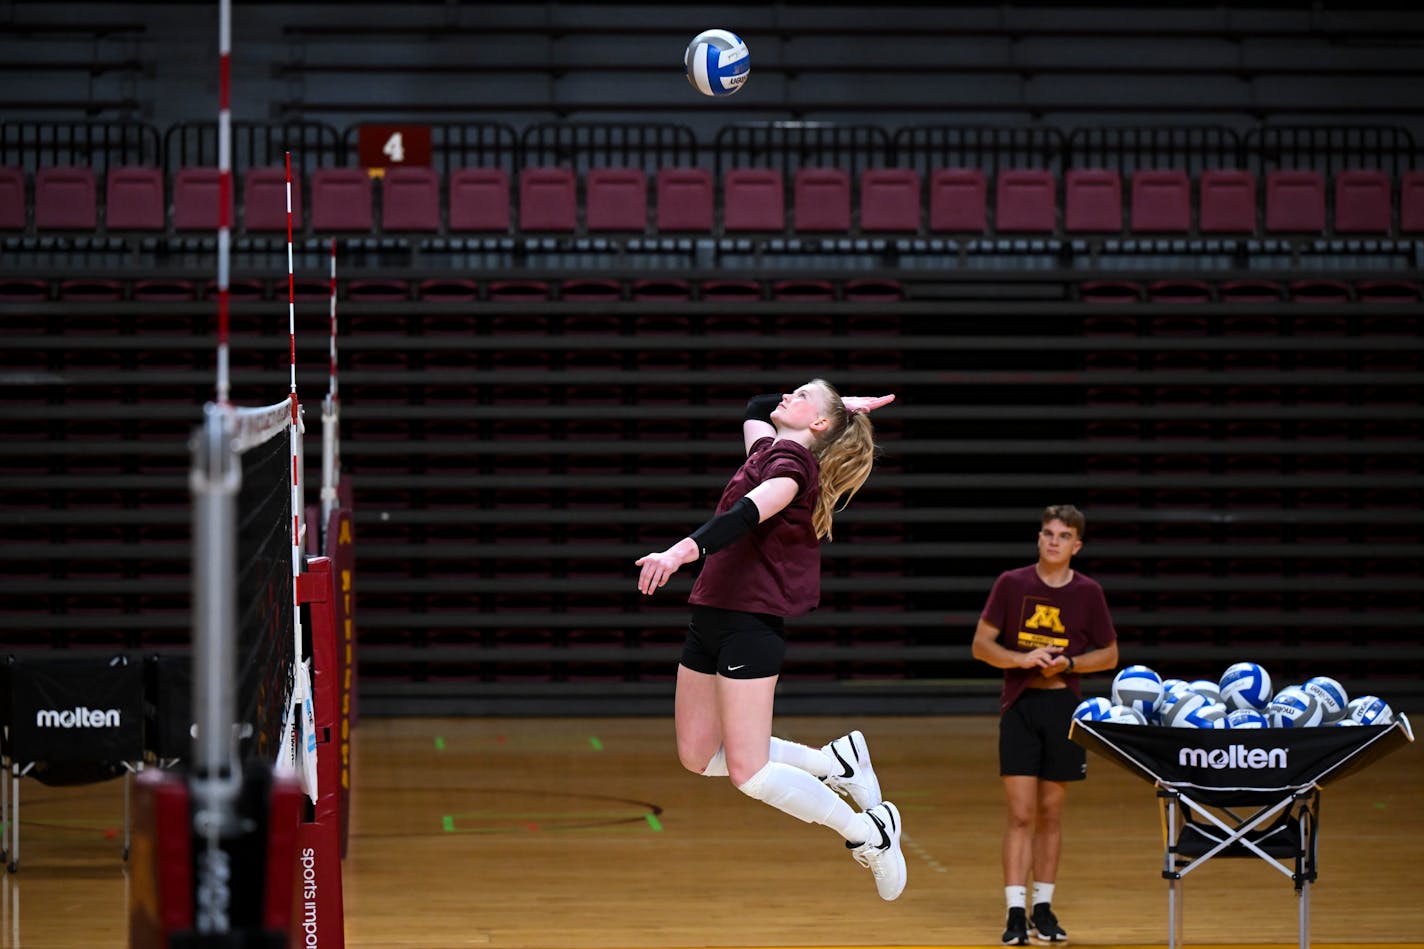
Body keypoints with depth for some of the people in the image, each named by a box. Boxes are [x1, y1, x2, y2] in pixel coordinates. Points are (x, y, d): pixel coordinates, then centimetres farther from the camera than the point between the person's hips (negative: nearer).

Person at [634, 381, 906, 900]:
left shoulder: (793, 459, -10)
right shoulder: (768, 449, 16)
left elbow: (749, 513, -29)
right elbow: (757, 407, 40)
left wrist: (684, 550, -44)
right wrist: (842, 403, 30)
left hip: (751, 620, -10)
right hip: (710, 612, 10)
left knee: (748, 775, -12)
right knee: (697, 757, 11)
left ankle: (869, 832, 3)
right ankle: (832, 762, 23)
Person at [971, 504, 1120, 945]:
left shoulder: (1087, 592, 2)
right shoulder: (1012, 584, -1)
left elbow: (1109, 655, 9)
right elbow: (981, 644, 2)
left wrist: (1067, 663, -9)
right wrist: (1022, 659, -16)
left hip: (1064, 706, 2)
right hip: (1019, 706, -2)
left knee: (1051, 814, 9)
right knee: (1021, 815, -7)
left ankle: (1044, 908, 19)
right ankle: (1015, 914, -6)